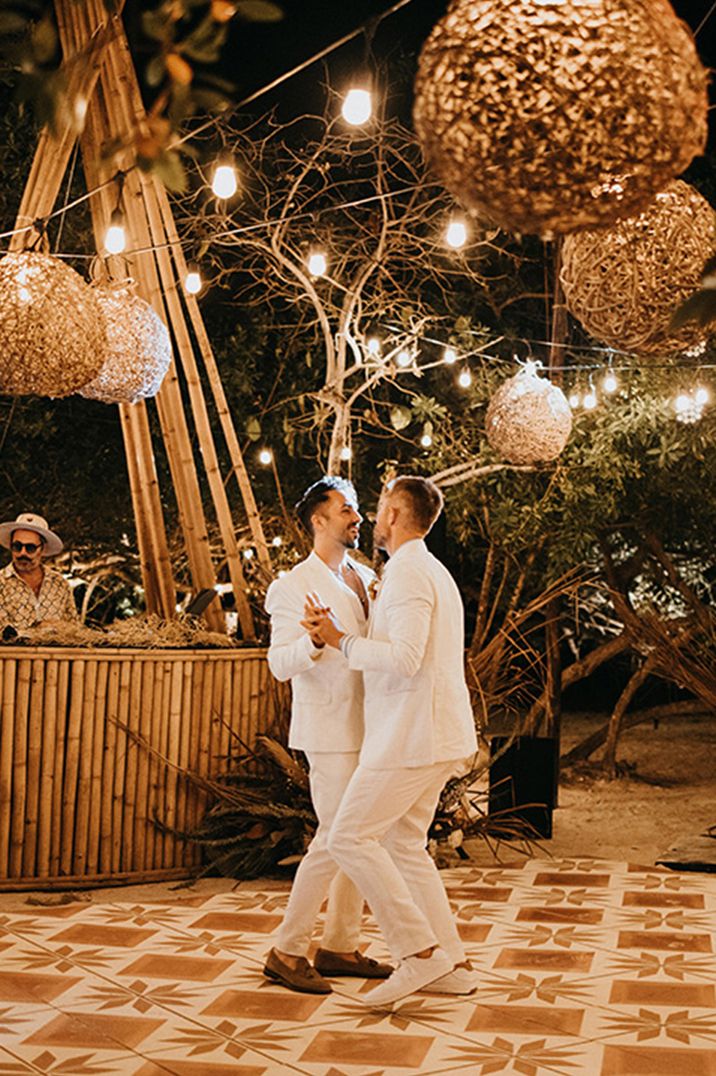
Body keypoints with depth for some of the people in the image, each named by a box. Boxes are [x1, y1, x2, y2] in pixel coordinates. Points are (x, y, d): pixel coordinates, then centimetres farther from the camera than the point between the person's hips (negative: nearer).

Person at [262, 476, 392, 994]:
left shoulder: (367, 578, 13)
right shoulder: (294, 586, -10)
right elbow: (280, 662, -20)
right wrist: (313, 641, -38)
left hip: (370, 727, 8)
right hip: (331, 730, -8)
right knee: (335, 838, -8)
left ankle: (341, 946, 21)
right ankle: (287, 951, 6)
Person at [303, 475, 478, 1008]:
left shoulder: (408, 573, -14)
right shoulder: (435, 573, 19)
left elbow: (405, 659, -25)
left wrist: (341, 641, -14)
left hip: (413, 734, -10)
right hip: (437, 733, 10)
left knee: (350, 836, -6)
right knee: (404, 845, 14)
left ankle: (420, 951, -5)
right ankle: (452, 964, 15)